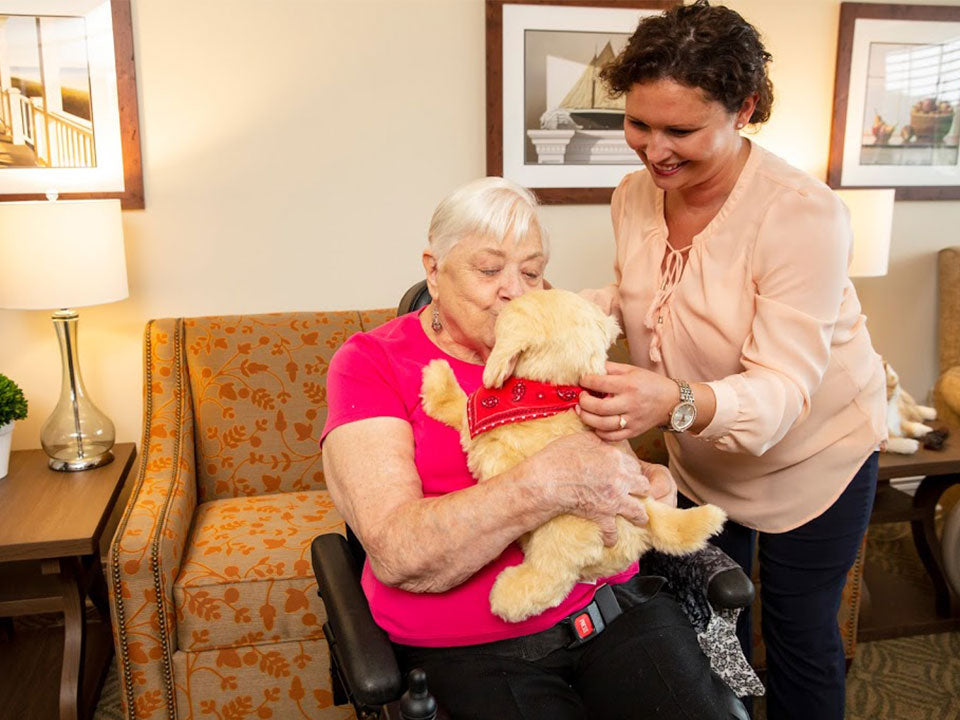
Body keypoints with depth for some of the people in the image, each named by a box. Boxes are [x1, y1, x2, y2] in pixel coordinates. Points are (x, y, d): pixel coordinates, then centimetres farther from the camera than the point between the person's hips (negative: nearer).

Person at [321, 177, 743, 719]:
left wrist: (653, 484, -8)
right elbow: (396, 556, -17)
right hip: (472, 649, -3)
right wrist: (550, 482, -27)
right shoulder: (371, 364, -4)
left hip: (612, 601, 4)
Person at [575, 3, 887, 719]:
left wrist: (677, 404, -54)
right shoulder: (635, 194, -11)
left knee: (800, 633, 14)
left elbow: (783, 390, -35)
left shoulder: (803, 213, -30)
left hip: (810, 452, -5)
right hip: (701, 454, 6)